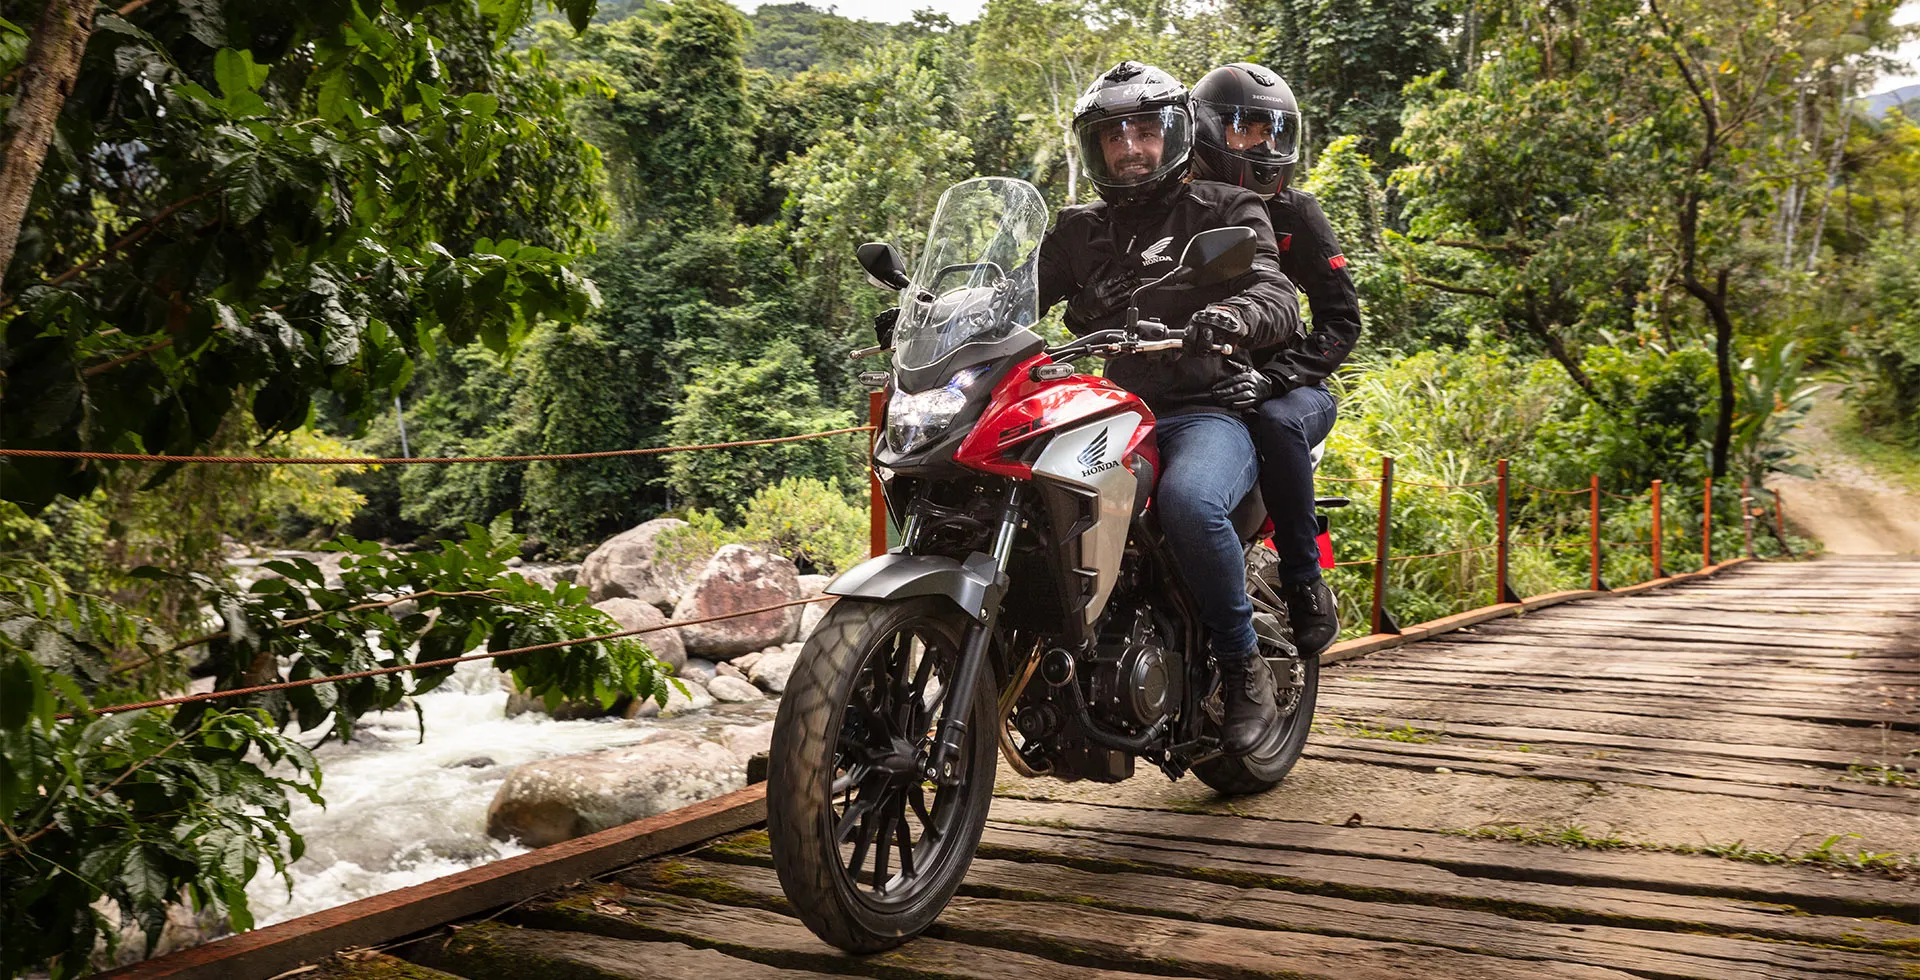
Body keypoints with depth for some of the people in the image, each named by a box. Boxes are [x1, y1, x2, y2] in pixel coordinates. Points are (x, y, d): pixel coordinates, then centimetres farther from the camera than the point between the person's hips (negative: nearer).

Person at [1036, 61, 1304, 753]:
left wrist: (1231, 315, -32)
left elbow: (1279, 298, -7)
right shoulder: (1077, 231, 22)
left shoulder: (1226, 210, 9)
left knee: (1189, 500, -37)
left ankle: (1243, 667, -16)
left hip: (1208, 412, -4)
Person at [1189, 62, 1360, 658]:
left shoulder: (1293, 212, 2)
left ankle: (1306, 585, -22)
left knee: (1277, 421, -38)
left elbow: (1342, 320, -5)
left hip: (1292, 388, -2)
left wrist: (1272, 378, -21)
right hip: (1189, 392, 2)